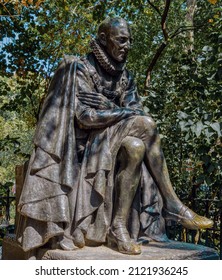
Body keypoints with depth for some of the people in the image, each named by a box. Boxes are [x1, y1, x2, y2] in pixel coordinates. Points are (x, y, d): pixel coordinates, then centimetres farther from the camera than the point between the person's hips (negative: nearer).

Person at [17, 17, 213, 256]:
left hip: (115, 140, 6)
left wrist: (108, 106, -16)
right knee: (145, 124, -27)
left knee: (136, 147, -27)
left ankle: (119, 226, -24)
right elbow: (85, 116, -19)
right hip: (87, 142, -6)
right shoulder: (82, 69, -8)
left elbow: (136, 111, 1)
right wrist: (128, 113, -15)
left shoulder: (124, 75, 11)